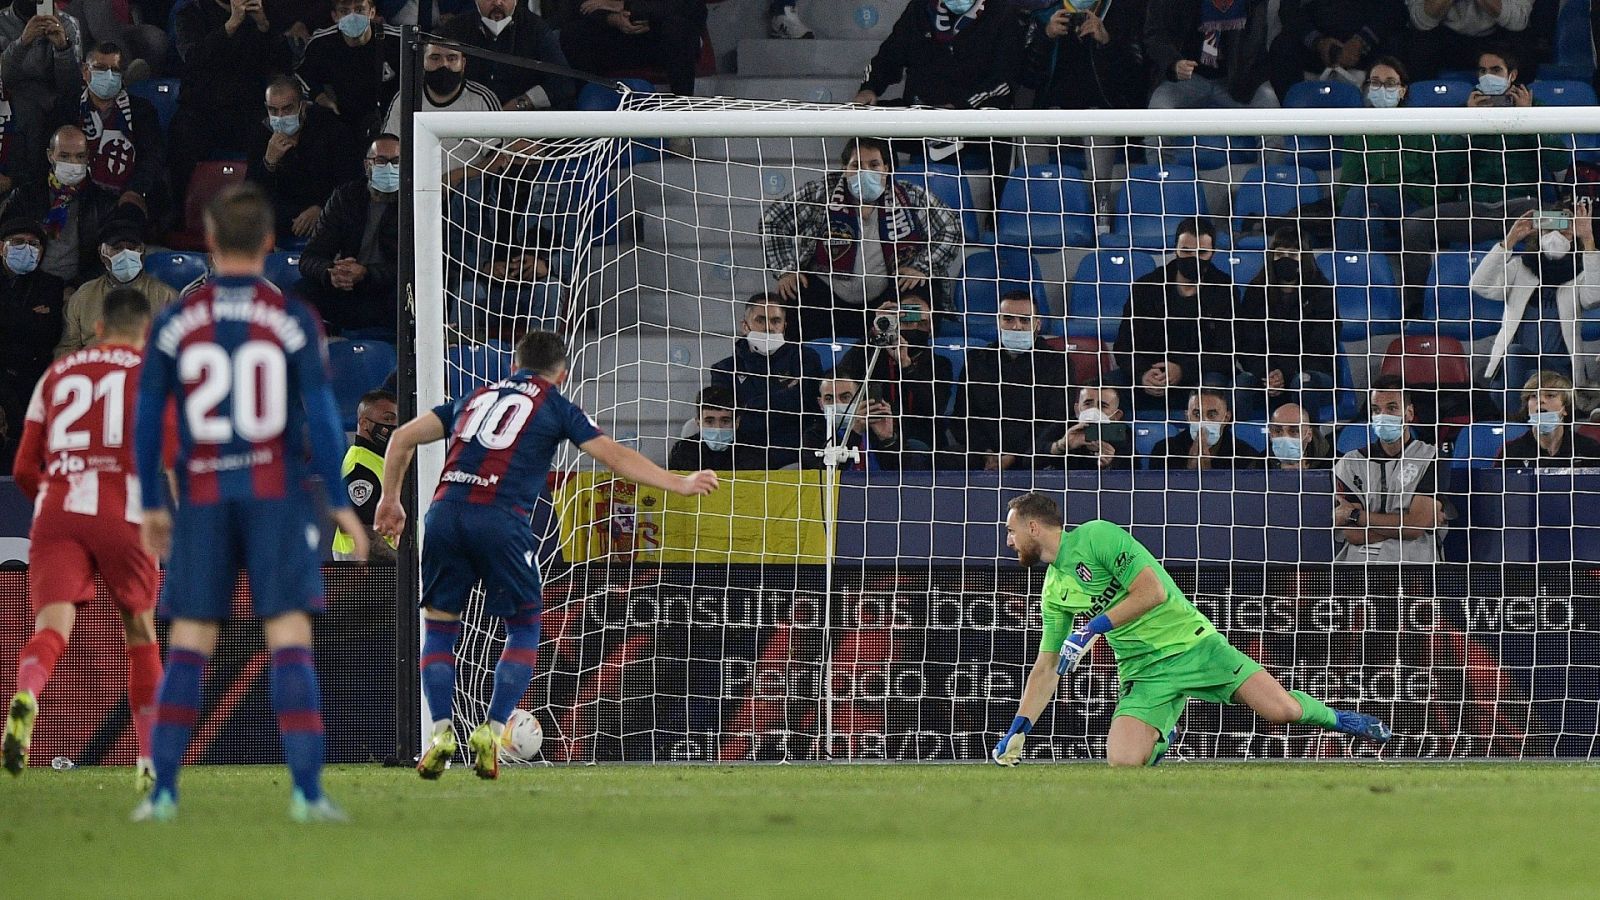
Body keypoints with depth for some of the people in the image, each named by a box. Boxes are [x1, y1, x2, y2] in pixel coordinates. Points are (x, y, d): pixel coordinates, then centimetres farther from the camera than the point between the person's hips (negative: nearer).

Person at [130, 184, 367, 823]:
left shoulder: (173, 324, 1)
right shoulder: (293, 321, -3)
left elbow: (147, 419, 3)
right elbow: (320, 415, -7)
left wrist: (151, 506, 13)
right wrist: (340, 504, 0)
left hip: (203, 503, 1)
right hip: (279, 498, -1)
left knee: (188, 646, 6)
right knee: (291, 642, -3)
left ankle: (163, 789, 1)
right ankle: (307, 790, -11)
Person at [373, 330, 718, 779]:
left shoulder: (476, 398, 27)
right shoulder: (556, 406, 16)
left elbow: (403, 437, 25)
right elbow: (615, 456, 8)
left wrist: (391, 499, 32)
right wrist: (679, 484, 11)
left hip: (446, 511, 3)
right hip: (501, 520, -3)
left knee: (439, 625, 16)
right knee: (524, 629, 13)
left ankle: (441, 732, 0)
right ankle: (491, 732, -1)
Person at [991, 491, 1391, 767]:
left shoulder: (1095, 536, -10)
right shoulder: (1054, 591, 11)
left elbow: (1152, 592, -18)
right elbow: (1046, 668, 18)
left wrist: (1093, 629, -19)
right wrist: (1017, 732, 11)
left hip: (1190, 643, -5)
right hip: (1144, 673, 5)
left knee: (1282, 710, -18)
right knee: (1122, 762, -19)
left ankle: (1335, 718, 16)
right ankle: (1160, 736, 17)